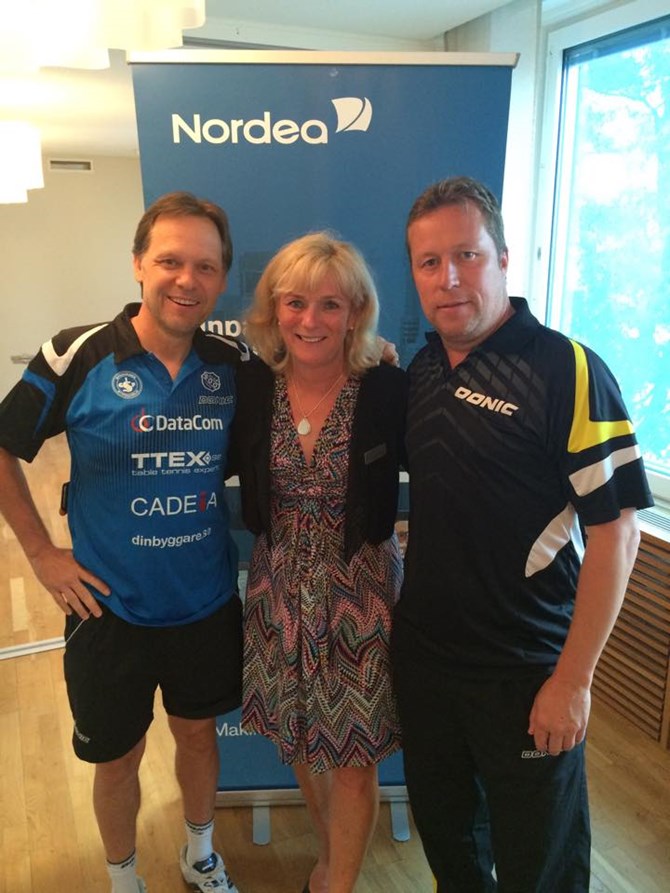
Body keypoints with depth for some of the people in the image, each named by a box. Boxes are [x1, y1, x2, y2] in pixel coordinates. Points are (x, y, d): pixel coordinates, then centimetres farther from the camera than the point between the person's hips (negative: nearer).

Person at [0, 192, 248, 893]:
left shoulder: (234, 365, -6)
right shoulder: (79, 358, -15)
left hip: (208, 605, 3)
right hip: (111, 608, -2)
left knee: (198, 731, 23)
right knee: (117, 756, 17)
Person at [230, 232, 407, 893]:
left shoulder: (388, 390, -16)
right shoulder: (252, 387, -7)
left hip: (361, 590, -3)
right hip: (280, 589, 4)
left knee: (352, 757, 10)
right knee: (299, 741, 21)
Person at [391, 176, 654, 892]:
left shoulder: (567, 370, -17)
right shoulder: (422, 368, 3)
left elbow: (614, 531, -17)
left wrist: (573, 678, -17)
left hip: (523, 671, -5)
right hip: (421, 651, 6)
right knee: (443, 825, 26)